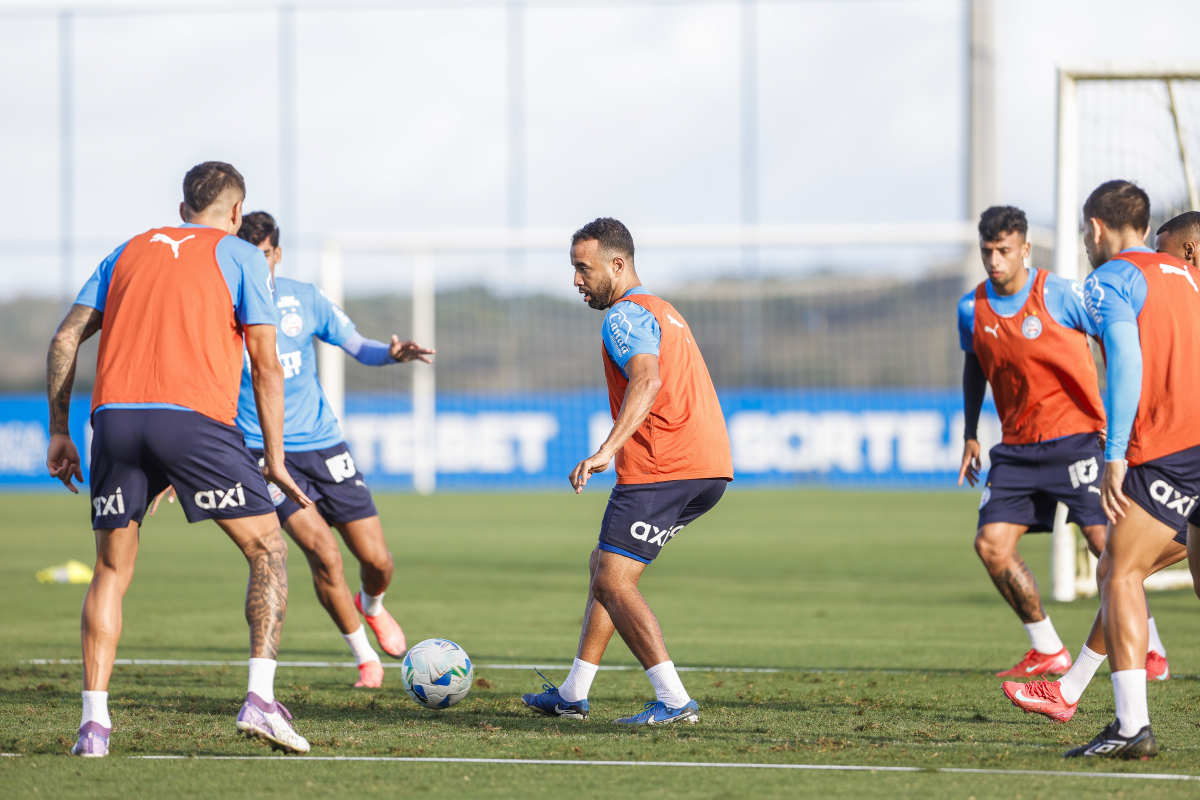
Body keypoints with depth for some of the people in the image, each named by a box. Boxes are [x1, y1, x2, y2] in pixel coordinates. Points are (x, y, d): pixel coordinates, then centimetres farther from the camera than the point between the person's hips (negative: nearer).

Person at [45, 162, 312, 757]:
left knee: (111, 571, 14)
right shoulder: (239, 256, 13)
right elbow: (266, 365, 6)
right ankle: (260, 699, -9)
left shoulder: (127, 254, 24)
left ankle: (93, 722, 3)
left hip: (115, 417, 4)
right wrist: (274, 461, 9)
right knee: (268, 552, 8)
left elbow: (65, 339, 16)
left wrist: (59, 432, 19)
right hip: (195, 418, -3)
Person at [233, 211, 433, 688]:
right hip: (262, 451, -3)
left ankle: (372, 606, 39)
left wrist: (392, 354, -13)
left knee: (376, 560, 1)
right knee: (322, 551, -20)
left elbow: (359, 348, 10)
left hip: (322, 443, 3)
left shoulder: (304, 299, 2)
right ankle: (364, 657, -1)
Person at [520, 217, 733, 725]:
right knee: (605, 566, 18)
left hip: (662, 468, -10)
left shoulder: (626, 315, -8)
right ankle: (572, 694, 22)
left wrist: (606, 451, -36)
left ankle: (674, 701, -19)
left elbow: (648, 381, -26)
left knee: (613, 581, -10)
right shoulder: (663, 311, 24)